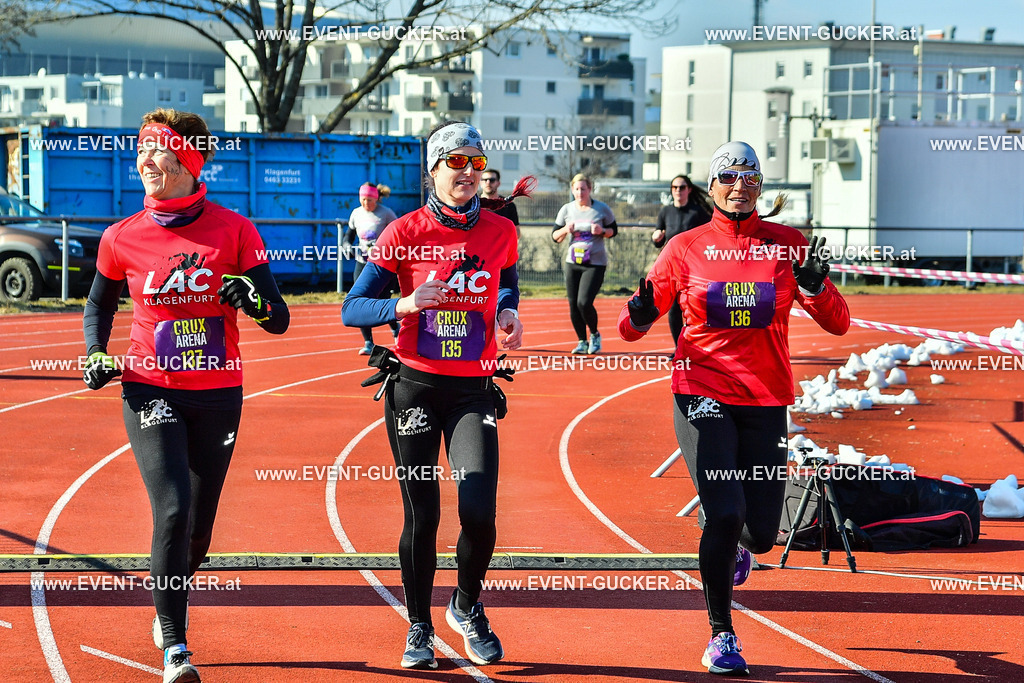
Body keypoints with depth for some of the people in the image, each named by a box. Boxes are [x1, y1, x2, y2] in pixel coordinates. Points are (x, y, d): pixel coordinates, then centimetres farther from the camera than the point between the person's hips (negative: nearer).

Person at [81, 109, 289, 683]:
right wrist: (96, 355, 0)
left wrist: (253, 302, -25)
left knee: (199, 529, 10)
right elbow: (99, 305, 18)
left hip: (219, 395, 1)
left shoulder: (234, 231, -5)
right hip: (152, 392, -1)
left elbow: (279, 319, -4)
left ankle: (172, 594, 44)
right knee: (173, 512, -16)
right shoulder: (122, 238, -1)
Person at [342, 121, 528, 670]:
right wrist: (404, 303, -26)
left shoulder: (500, 232, 3)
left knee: (479, 512, -12)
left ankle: (467, 609, 16)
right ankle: (419, 628, 23)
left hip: (473, 391, 1)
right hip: (414, 386, -1)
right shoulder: (405, 233, -5)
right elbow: (351, 309, -8)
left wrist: (507, 313, 2)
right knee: (421, 517, 2)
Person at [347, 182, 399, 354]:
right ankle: (368, 343, 3)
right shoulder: (356, 213, 5)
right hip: (362, 262, 4)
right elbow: (350, 235, 17)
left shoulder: (386, 214, -9)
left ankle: (395, 328, 31)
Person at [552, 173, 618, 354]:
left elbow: (613, 230, 9)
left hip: (595, 263, -4)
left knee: (584, 302, -16)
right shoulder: (566, 210, 5)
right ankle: (582, 341, 19)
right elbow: (555, 236, 8)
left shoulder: (602, 209, -1)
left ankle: (595, 334, 10)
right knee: (573, 305, 2)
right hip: (572, 263, 4)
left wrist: (602, 231, -12)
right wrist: (566, 230, -13)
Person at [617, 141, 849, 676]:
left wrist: (814, 284, -18)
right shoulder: (686, 248, 1)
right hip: (702, 396, -2)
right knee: (724, 513, -17)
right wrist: (639, 314, -18)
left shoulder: (787, 245, 4)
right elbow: (633, 327, 6)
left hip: (766, 400, 2)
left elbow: (837, 323, 1)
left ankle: (735, 545, 42)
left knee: (760, 532, 1)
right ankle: (721, 636, 3)